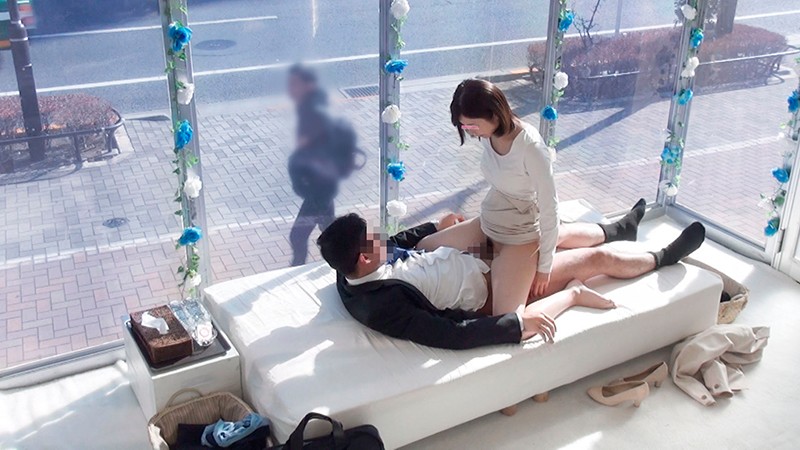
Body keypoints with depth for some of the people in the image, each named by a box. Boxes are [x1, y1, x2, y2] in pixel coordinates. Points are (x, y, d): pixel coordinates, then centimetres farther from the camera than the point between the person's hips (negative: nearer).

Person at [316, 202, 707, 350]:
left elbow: (391, 244, 14)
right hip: (488, 291, -8)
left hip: (474, 260, 8)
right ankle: (665, 257, 34)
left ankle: (618, 229, 55)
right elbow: (451, 335, -37)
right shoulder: (383, 305, -35)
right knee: (598, 258, 5)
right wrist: (518, 322, -33)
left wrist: (435, 227, 19)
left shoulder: (354, 268, -9)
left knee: (561, 232, 22)